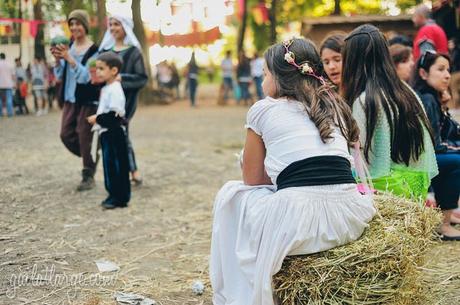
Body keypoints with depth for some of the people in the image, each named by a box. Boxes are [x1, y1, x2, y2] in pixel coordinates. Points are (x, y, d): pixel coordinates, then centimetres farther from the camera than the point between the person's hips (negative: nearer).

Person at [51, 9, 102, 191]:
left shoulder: (94, 50, -11)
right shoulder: (68, 47, 6)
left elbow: (86, 76, -20)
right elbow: (59, 76, 8)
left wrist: (69, 58, -28)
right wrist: (58, 60, -11)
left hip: (88, 100, -6)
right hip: (69, 99, 6)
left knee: (85, 137, -4)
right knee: (66, 135, 6)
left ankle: (88, 176, 9)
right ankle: (90, 159, 29)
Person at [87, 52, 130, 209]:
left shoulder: (115, 90, -16)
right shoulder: (105, 89, 16)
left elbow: (114, 115, -23)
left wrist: (98, 118, -15)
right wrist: (97, 118, 8)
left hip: (114, 133, -10)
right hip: (106, 133, 10)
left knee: (117, 165, -5)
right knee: (109, 165, 13)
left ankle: (120, 197, 1)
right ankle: (114, 194, 20)